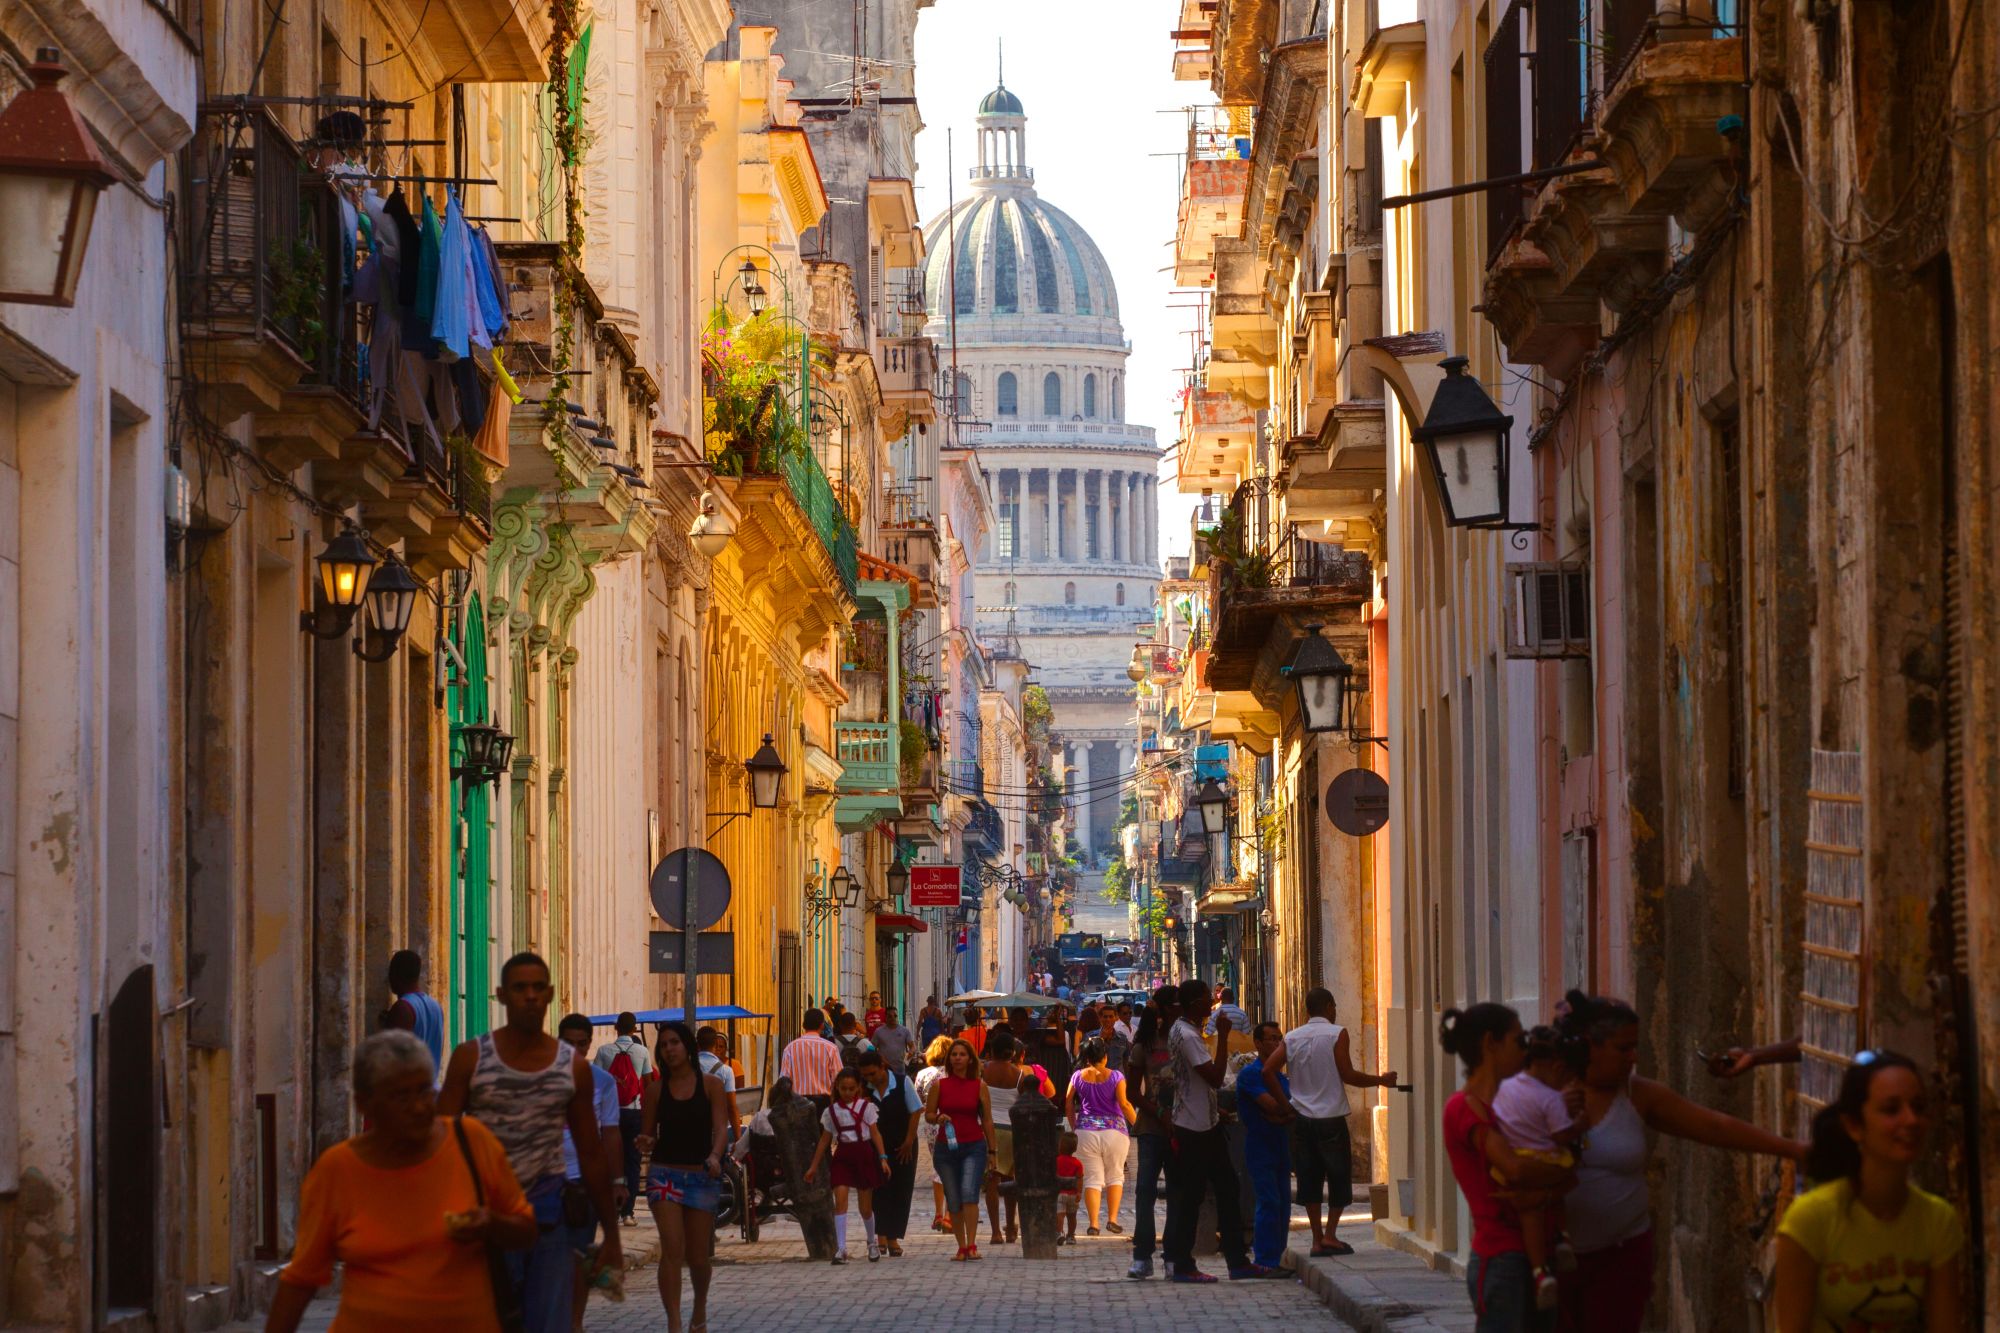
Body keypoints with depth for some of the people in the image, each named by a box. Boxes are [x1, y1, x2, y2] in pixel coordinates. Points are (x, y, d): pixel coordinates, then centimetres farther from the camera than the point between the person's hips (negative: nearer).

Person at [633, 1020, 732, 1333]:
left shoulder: (711, 1085, 2)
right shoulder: (655, 1090, 5)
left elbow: (721, 1127, -8)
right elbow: (648, 1134, 10)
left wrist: (715, 1156, -27)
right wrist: (646, 1143, -14)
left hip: (702, 1175, 0)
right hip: (664, 1173, 0)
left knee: (698, 1256, 9)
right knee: (672, 1249, -16)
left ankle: (700, 1307, 38)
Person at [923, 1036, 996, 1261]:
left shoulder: (979, 1086, 2)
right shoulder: (939, 1085, 4)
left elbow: (987, 1120, 7)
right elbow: (928, 1114, 9)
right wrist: (939, 1118, -14)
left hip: (974, 1147, -2)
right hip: (946, 1148, 2)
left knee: (969, 1192, -20)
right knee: (953, 1201, 4)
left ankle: (972, 1245, -22)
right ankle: (961, 1247, 14)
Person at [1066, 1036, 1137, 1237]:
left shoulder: (1078, 1077, 1)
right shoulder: (1115, 1076, -6)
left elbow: (1069, 1103, 5)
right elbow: (1123, 1104, -11)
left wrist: (1074, 1125, 18)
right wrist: (1137, 1122, 0)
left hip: (1086, 1132, 1)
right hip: (1114, 1130, -1)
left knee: (1092, 1178, 3)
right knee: (1115, 1175, 14)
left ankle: (1093, 1223, -5)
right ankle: (1112, 1219, 5)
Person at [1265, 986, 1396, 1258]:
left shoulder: (1292, 1038, 6)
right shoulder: (1337, 1034, -7)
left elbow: (1268, 1070, -1)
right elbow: (1347, 1075, -11)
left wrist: (1283, 1101, 9)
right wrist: (1381, 1080, 1)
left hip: (1301, 1116, 4)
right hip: (1331, 1117, -4)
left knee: (1309, 1179, 7)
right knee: (1340, 1177, 7)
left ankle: (1317, 1239, 6)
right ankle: (1330, 1233, -2)